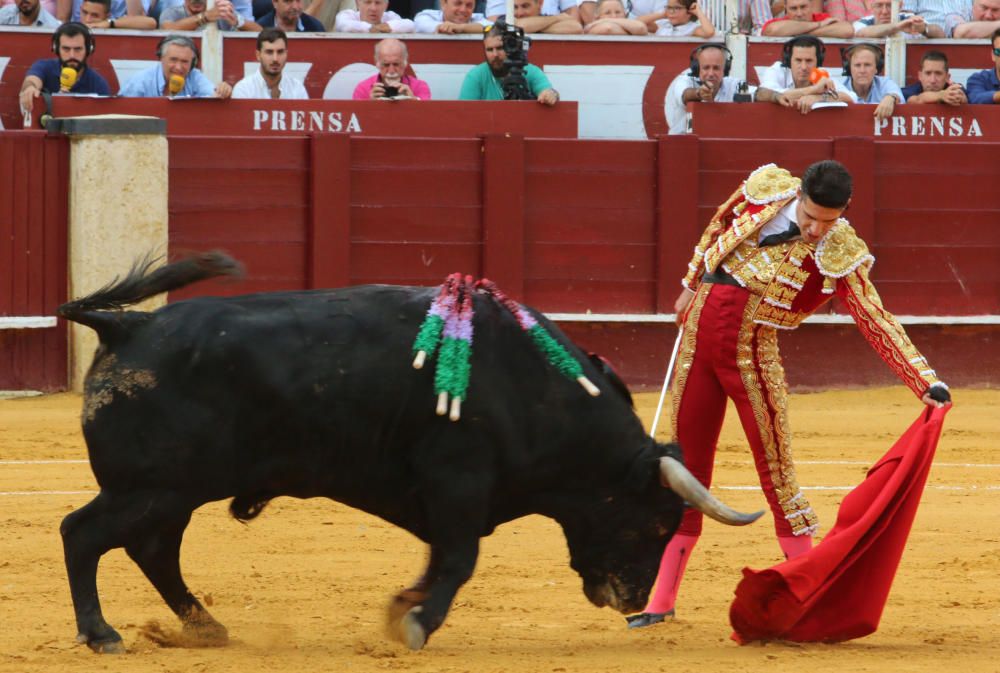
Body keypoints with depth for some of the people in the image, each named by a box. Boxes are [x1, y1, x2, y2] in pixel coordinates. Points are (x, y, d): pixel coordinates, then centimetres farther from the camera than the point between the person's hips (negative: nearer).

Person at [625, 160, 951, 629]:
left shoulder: (839, 253, -14)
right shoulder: (765, 189, -3)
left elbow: (877, 322, -17)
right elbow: (719, 228, 16)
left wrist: (928, 383, -25)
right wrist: (692, 284, 25)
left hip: (751, 353, -4)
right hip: (698, 332, 4)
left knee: (775, 468, -8)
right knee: (687, 465, 9)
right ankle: (662, 600, 16)